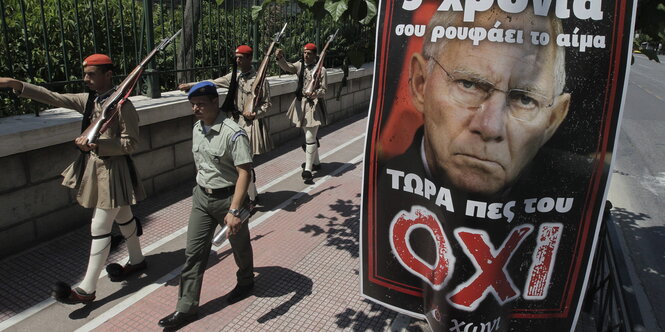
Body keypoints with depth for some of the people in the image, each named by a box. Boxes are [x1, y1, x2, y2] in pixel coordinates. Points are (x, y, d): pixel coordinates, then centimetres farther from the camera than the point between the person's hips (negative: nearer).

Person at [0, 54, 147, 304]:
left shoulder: (122, 105, -17)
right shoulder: (88, 100, 6)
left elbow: (131, 143, -18)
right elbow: (55, 98, 4)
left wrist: (97, 144, -26)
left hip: (113, 170, -8)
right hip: (93, 166, 8)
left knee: (99, 228, -4)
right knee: (123, 217, 21)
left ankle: (87, 289, 4)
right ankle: (137, 261, 38)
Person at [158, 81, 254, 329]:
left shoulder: (233, 133, -22)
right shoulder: (197, 128, 2)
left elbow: (244, 172, -25)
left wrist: (234, 210, -30)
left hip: (227, 197, -6)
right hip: (201, 197, 6)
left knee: (239, 245, 17)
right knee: (193, 252, 6)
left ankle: (246, 282, 44)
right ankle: (187, 308, 16)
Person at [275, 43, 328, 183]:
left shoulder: (321, 70, -8)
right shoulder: (300, 65, 4)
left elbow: (323, 89, -9)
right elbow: (287, 67, -16)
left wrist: (315, 94, -31)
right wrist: (280, 58, -37)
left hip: (314, 105, -5)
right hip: (301, 103, 6)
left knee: (310, 138, -8)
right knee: (310, 136, 18)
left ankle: (308, 170, -5)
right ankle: (315, 162, 35)